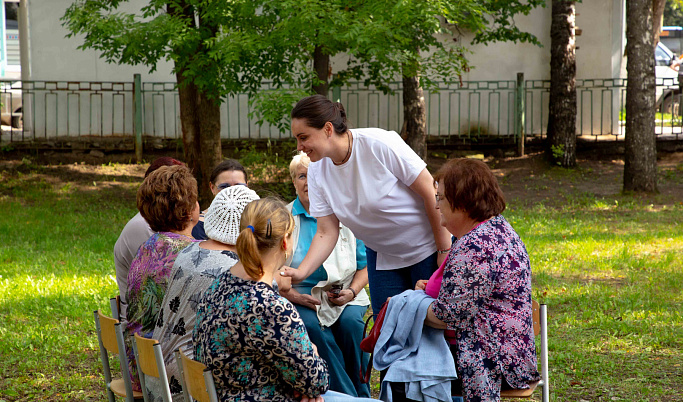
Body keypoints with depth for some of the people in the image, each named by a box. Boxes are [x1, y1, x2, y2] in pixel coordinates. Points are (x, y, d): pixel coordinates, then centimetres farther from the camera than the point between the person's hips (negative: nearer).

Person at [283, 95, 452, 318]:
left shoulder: (380, 145, -25)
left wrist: (445, 251, -18)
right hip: (382, 256, 5)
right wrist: (301, 272, -24)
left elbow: (430, 192, -20)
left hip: (428, 249, -5)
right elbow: (326, 233, -7)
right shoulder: (317, 171, -7)